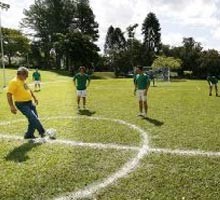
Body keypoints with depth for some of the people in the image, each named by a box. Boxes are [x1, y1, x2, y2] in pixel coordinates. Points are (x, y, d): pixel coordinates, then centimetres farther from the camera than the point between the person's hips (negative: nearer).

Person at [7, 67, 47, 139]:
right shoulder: (14, 82, -16)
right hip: (22, 104, -9)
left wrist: (34, 98, 27)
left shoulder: (23, 81, 11)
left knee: (33, 119, 10)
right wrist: (12, 106, -26)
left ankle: (29, 135, 23)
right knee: (33, 118, -15)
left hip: (29, 103, 9)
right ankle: (42, 132, -3)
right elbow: (9, 94, -21)